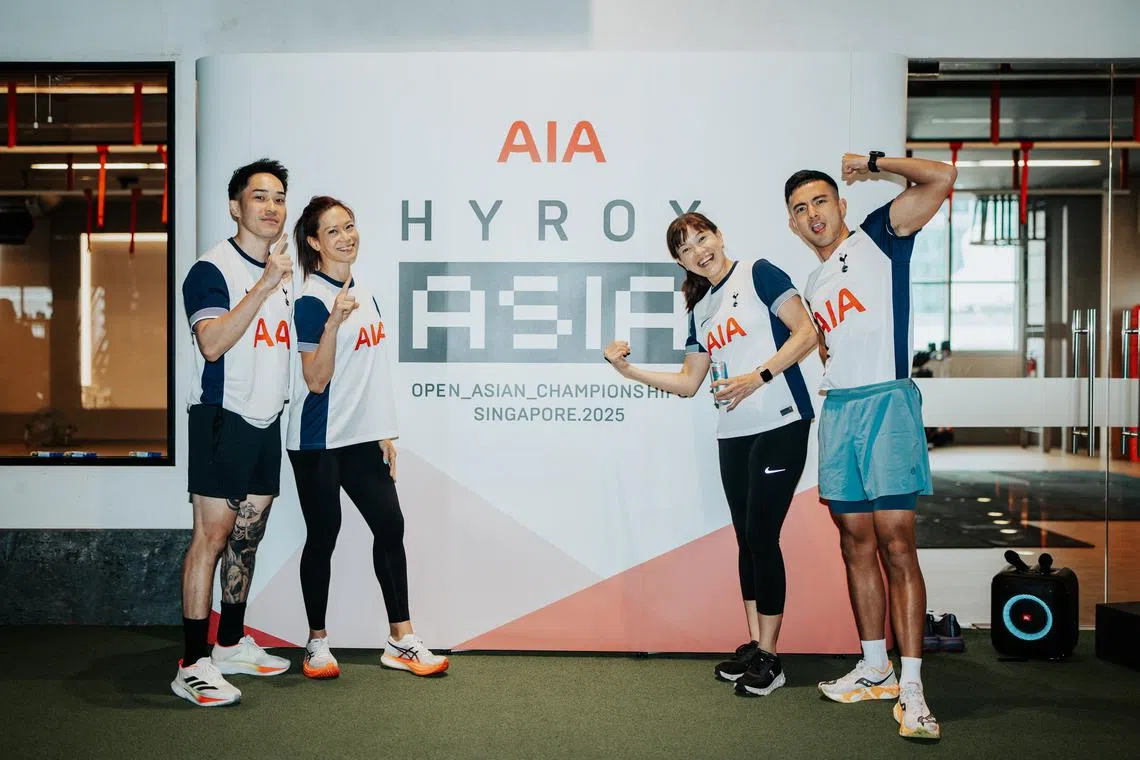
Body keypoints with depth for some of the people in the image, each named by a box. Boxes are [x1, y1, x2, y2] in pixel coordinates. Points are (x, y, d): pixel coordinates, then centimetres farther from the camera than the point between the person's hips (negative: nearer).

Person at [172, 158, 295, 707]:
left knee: (248, 535, 12)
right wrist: (266, 282, -26)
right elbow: (212, 343, -24)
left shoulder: (281, 272, 16)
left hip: (267, 421, 8)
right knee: (213, 535, -9)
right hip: (223, 417, -8)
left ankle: (231, 644, 23)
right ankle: (193, 665, -3)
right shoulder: (212, 269, -8)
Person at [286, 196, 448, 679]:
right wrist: (334, 322, -30)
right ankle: (317, 643, 19)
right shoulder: (312, 301, -12)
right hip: (319, 442, -7)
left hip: (362, 438, 7)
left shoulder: (365, 295, 10)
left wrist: (384, 435, 15)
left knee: (390, 526, 3)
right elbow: (316, 381, -18)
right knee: (323, 536, 2)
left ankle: (401, 641, 12)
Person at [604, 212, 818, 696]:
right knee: (746, 538, 11)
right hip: (733, 434, 7)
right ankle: (753, 645, 22)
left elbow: (806, 333, -10)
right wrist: (630, 371, 7)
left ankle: (768, 658, 4)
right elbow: (687, 383, 16)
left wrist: (757, 377, -19)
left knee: (762, 537, -6)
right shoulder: (701, 310, 16)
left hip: (780, 425, -7)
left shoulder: (758, 274, -3)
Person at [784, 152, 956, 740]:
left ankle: (911, 689, -7)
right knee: (857, 545, 8)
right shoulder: (813, 286, 21)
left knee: (896, 546, -11)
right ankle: (874, 670, 18)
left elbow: (941, 177, -7)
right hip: (836, 407, 7)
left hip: (886, 401, -7)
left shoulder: (879, 236, 3)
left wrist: (873, 163, 1)